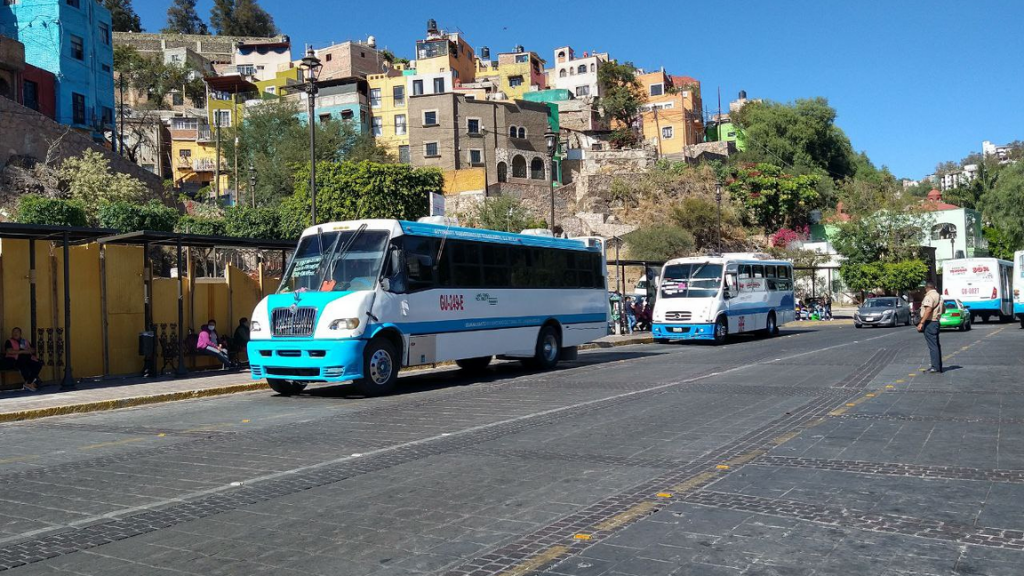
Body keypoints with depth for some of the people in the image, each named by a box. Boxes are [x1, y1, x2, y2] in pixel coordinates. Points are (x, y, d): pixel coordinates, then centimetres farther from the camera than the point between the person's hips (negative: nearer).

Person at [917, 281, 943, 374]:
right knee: (936, 345, 14)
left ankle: (936, 368, -8)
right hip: (936, 321, 10)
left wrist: (921, 323, -28)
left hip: (930, 322, -10)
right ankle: (938, 367, 20)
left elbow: (928, 310, -26)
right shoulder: (938, 296, 16)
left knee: (933, 346, -8)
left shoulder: (929, 296, -15)